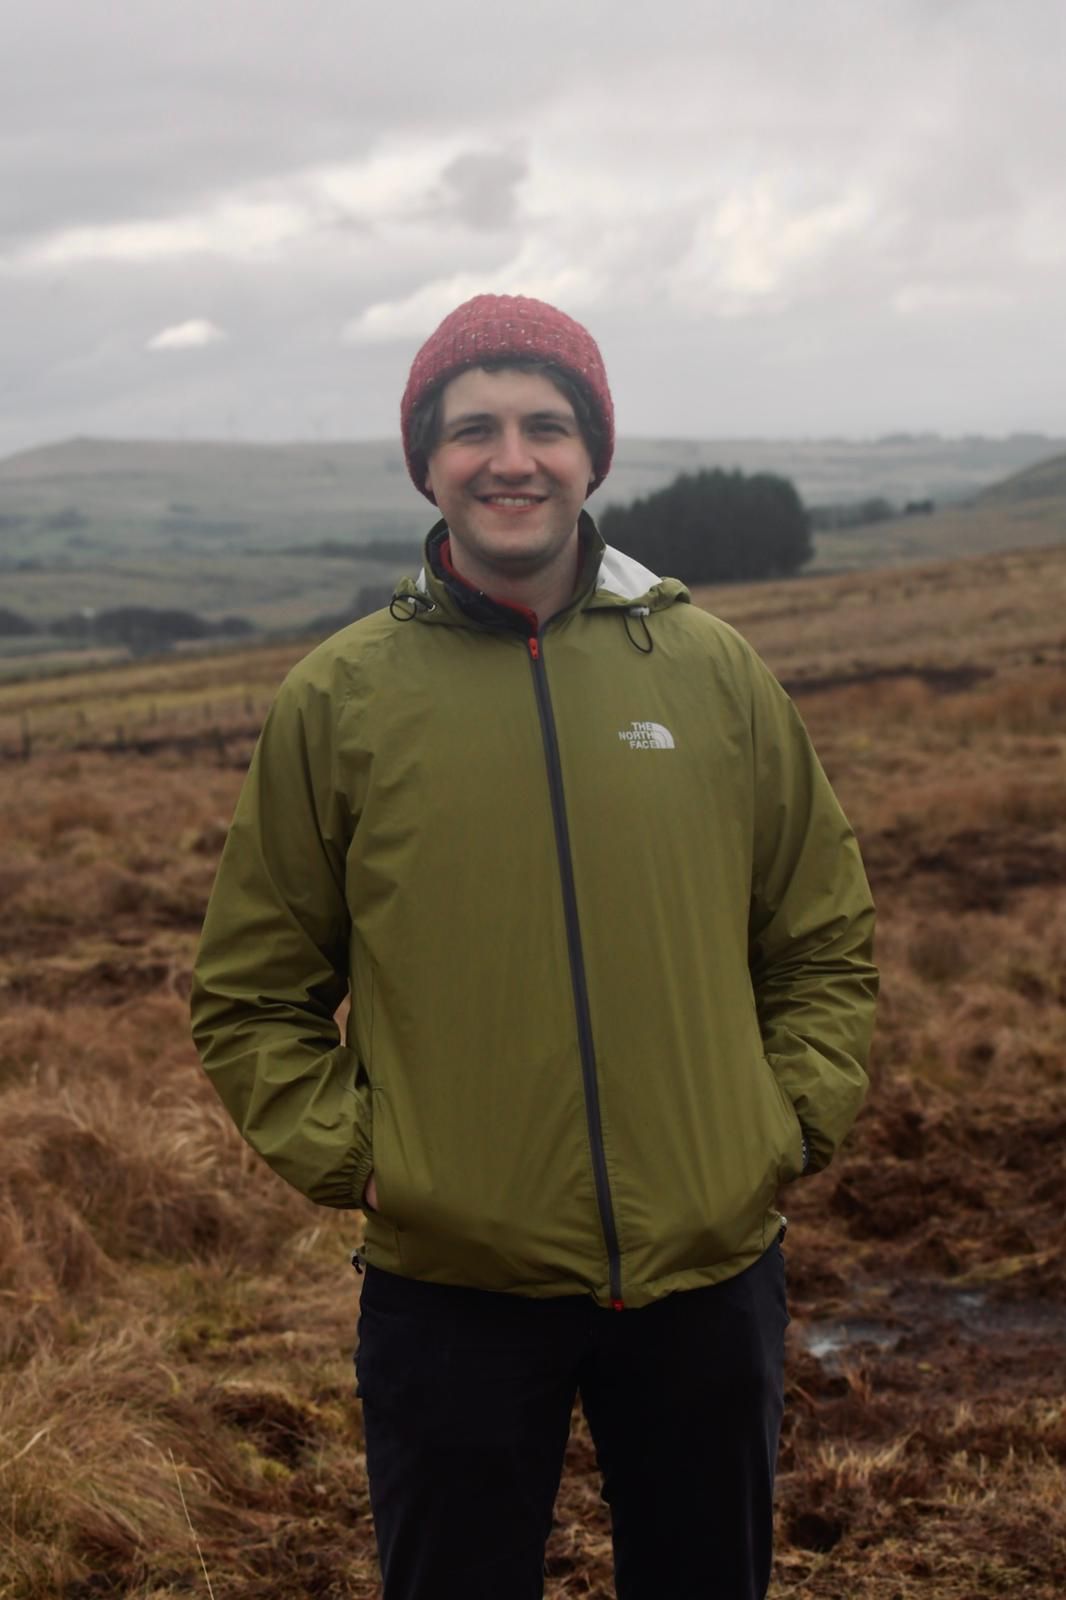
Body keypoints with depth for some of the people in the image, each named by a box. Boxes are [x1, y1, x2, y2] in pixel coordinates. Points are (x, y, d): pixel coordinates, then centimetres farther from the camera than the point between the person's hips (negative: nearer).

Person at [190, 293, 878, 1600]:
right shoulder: (339, 698, -2)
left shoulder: (714, 670, 2)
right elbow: (250, 991, 4)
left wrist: (795, 1121, 0)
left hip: (710, 1268, 2)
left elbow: (825, 940, 11)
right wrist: (346, 1154, -7)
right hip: (451, 1290, -1)